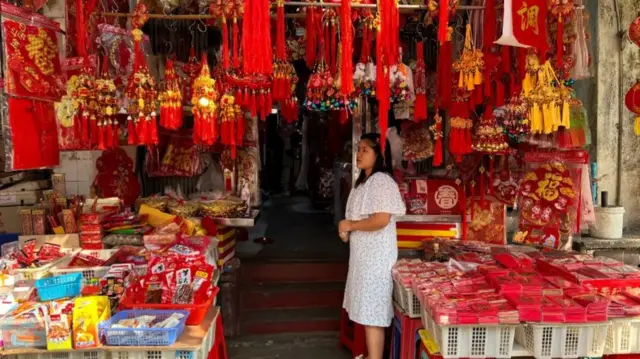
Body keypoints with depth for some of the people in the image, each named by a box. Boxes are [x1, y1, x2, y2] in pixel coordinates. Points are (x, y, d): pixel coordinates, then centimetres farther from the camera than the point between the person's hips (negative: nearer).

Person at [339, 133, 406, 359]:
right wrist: (347, 229, 3)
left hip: (376, 256, -10)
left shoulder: (382, 181, -16)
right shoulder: (364, 181, 15)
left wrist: (350, 225, -13)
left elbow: (381, 220, -26)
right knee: (366, 311, 17)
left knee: (373, 314, -3)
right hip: (363, 254, 10)